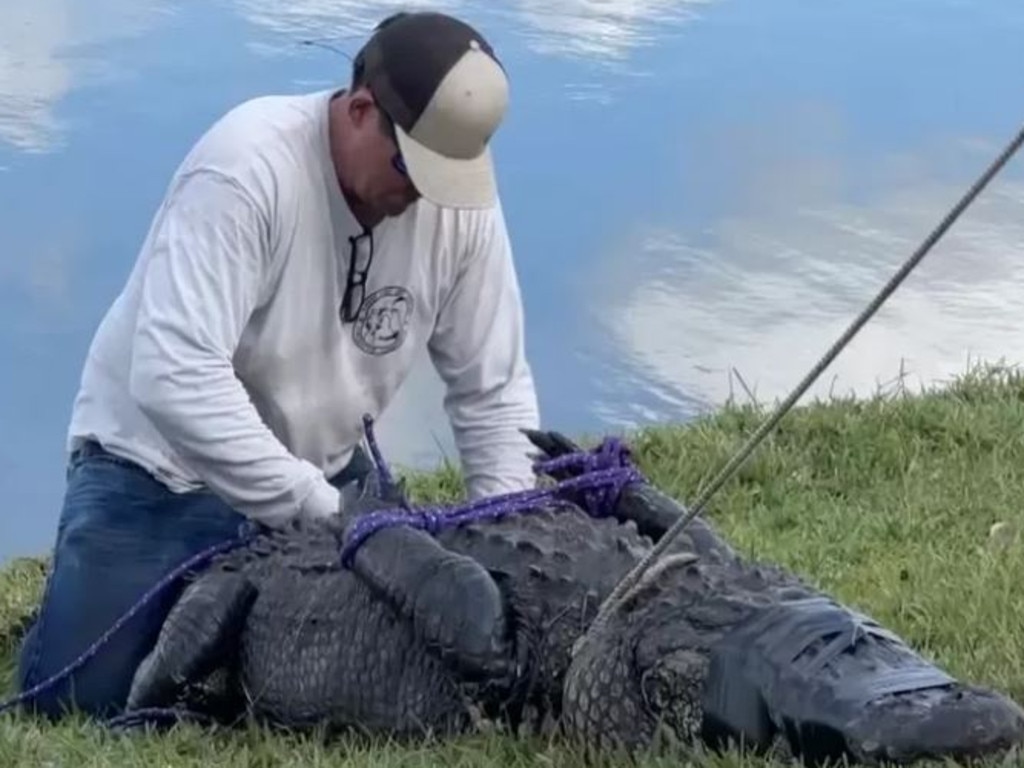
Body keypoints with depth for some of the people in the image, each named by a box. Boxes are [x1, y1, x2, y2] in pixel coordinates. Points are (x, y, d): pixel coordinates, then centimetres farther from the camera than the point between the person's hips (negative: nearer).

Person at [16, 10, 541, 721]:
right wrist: (318, 513, -36)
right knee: (77, 694, -13)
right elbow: (175, 375, -37)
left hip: (320, 470, 5)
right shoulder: (249, 165, -29)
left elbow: (494, 391, -3)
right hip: (160, 468, -4)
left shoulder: (460, 197, -13)